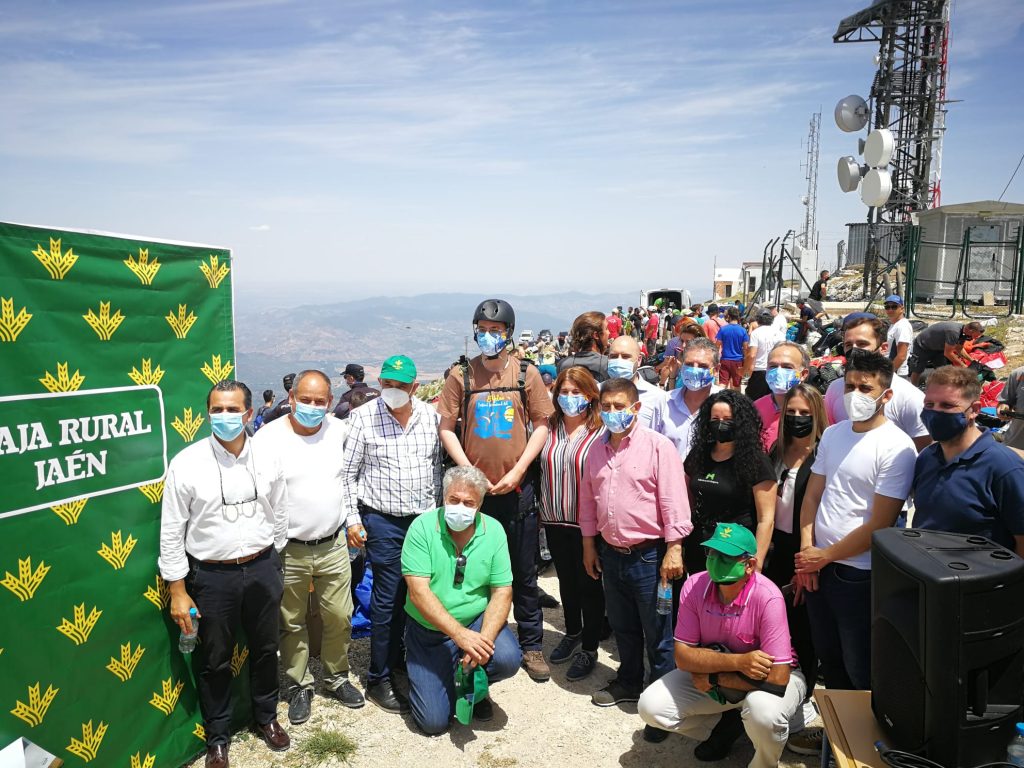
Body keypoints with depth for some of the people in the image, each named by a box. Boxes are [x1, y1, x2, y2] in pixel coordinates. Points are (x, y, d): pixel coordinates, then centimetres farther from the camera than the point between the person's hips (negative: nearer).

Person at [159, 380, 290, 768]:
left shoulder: (267, 460, -5)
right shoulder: (186, 464, -12)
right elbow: (171, 532, -8)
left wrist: (272, 566, 12)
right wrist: (178, 591, -7)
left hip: (262, 569, 2)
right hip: (212, 575, -2)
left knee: (265, 649, 19)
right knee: (215, 661, 14)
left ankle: (267, 717, 44)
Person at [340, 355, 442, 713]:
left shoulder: (430, 416, 3)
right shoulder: (363, 417, -7)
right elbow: (347, 473, -3)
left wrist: (437, 513, 13)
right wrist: (353, 520, -6)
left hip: (425, 519, 4)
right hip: (383, 522, -4)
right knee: (388, 599, 0)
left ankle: (398, 657, 33)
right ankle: (379, 679, 14)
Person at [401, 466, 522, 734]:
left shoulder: (493, 530, -7)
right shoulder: (422, 527, -15)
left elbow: (502, 592, -9)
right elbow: (418, 592, -21)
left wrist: (484, 639, -25)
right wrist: (460, 634, -29)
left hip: (477, 621, 2)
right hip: (428, 631, -2)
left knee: (508, 659, -27)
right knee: (433, 721, -10)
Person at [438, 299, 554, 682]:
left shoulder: (526, 375, 1)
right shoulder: (461, 375, 0)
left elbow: (541, 425, 1)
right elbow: (446, 427, -1)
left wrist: (517, 471, -9)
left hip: (517, 488, 0)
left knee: (524, 573, 10)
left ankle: (532, 645, 24)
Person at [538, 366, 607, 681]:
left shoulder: (601, 431, -12)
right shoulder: (550, 428, 2)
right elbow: (540, 468, 11)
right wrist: (542, 508, 10)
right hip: (555, 519, 5)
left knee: (589, 584, 9)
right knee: (566, 580, 21)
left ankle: (589, 649, 23)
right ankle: (572, 633, 41)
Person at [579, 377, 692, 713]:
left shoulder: (658, 446, -12)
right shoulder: (598, 448, 6)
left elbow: (674, 500, -14)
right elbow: (588, 499, 13)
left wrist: (674, 549, -16)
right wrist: (589, 544, 13)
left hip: (648, 555, -6)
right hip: (610, 554, 6)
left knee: (657, 632, 8)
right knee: (622, 627, 22)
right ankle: (628, 682, 40)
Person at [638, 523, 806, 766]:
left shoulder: (767, 599, -31)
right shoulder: (694, 587, -19)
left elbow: (777, 678, -32)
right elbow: (683, 656, -16)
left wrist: (712, 677, -23)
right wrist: (737, 661, -32)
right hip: (711, 676, 4)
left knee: (764, 711, -37)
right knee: (651, 707, -11)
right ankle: (727, 726, 14)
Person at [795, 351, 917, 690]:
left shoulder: (896, 447, -15)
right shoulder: (832, 434, 5)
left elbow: (879, 525, -17)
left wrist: (824, 556, -11)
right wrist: (806, 551, -4)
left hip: (861, 576, -6)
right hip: (817, 567, 6)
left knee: (861, 674, 10)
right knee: (829, 660, 23)